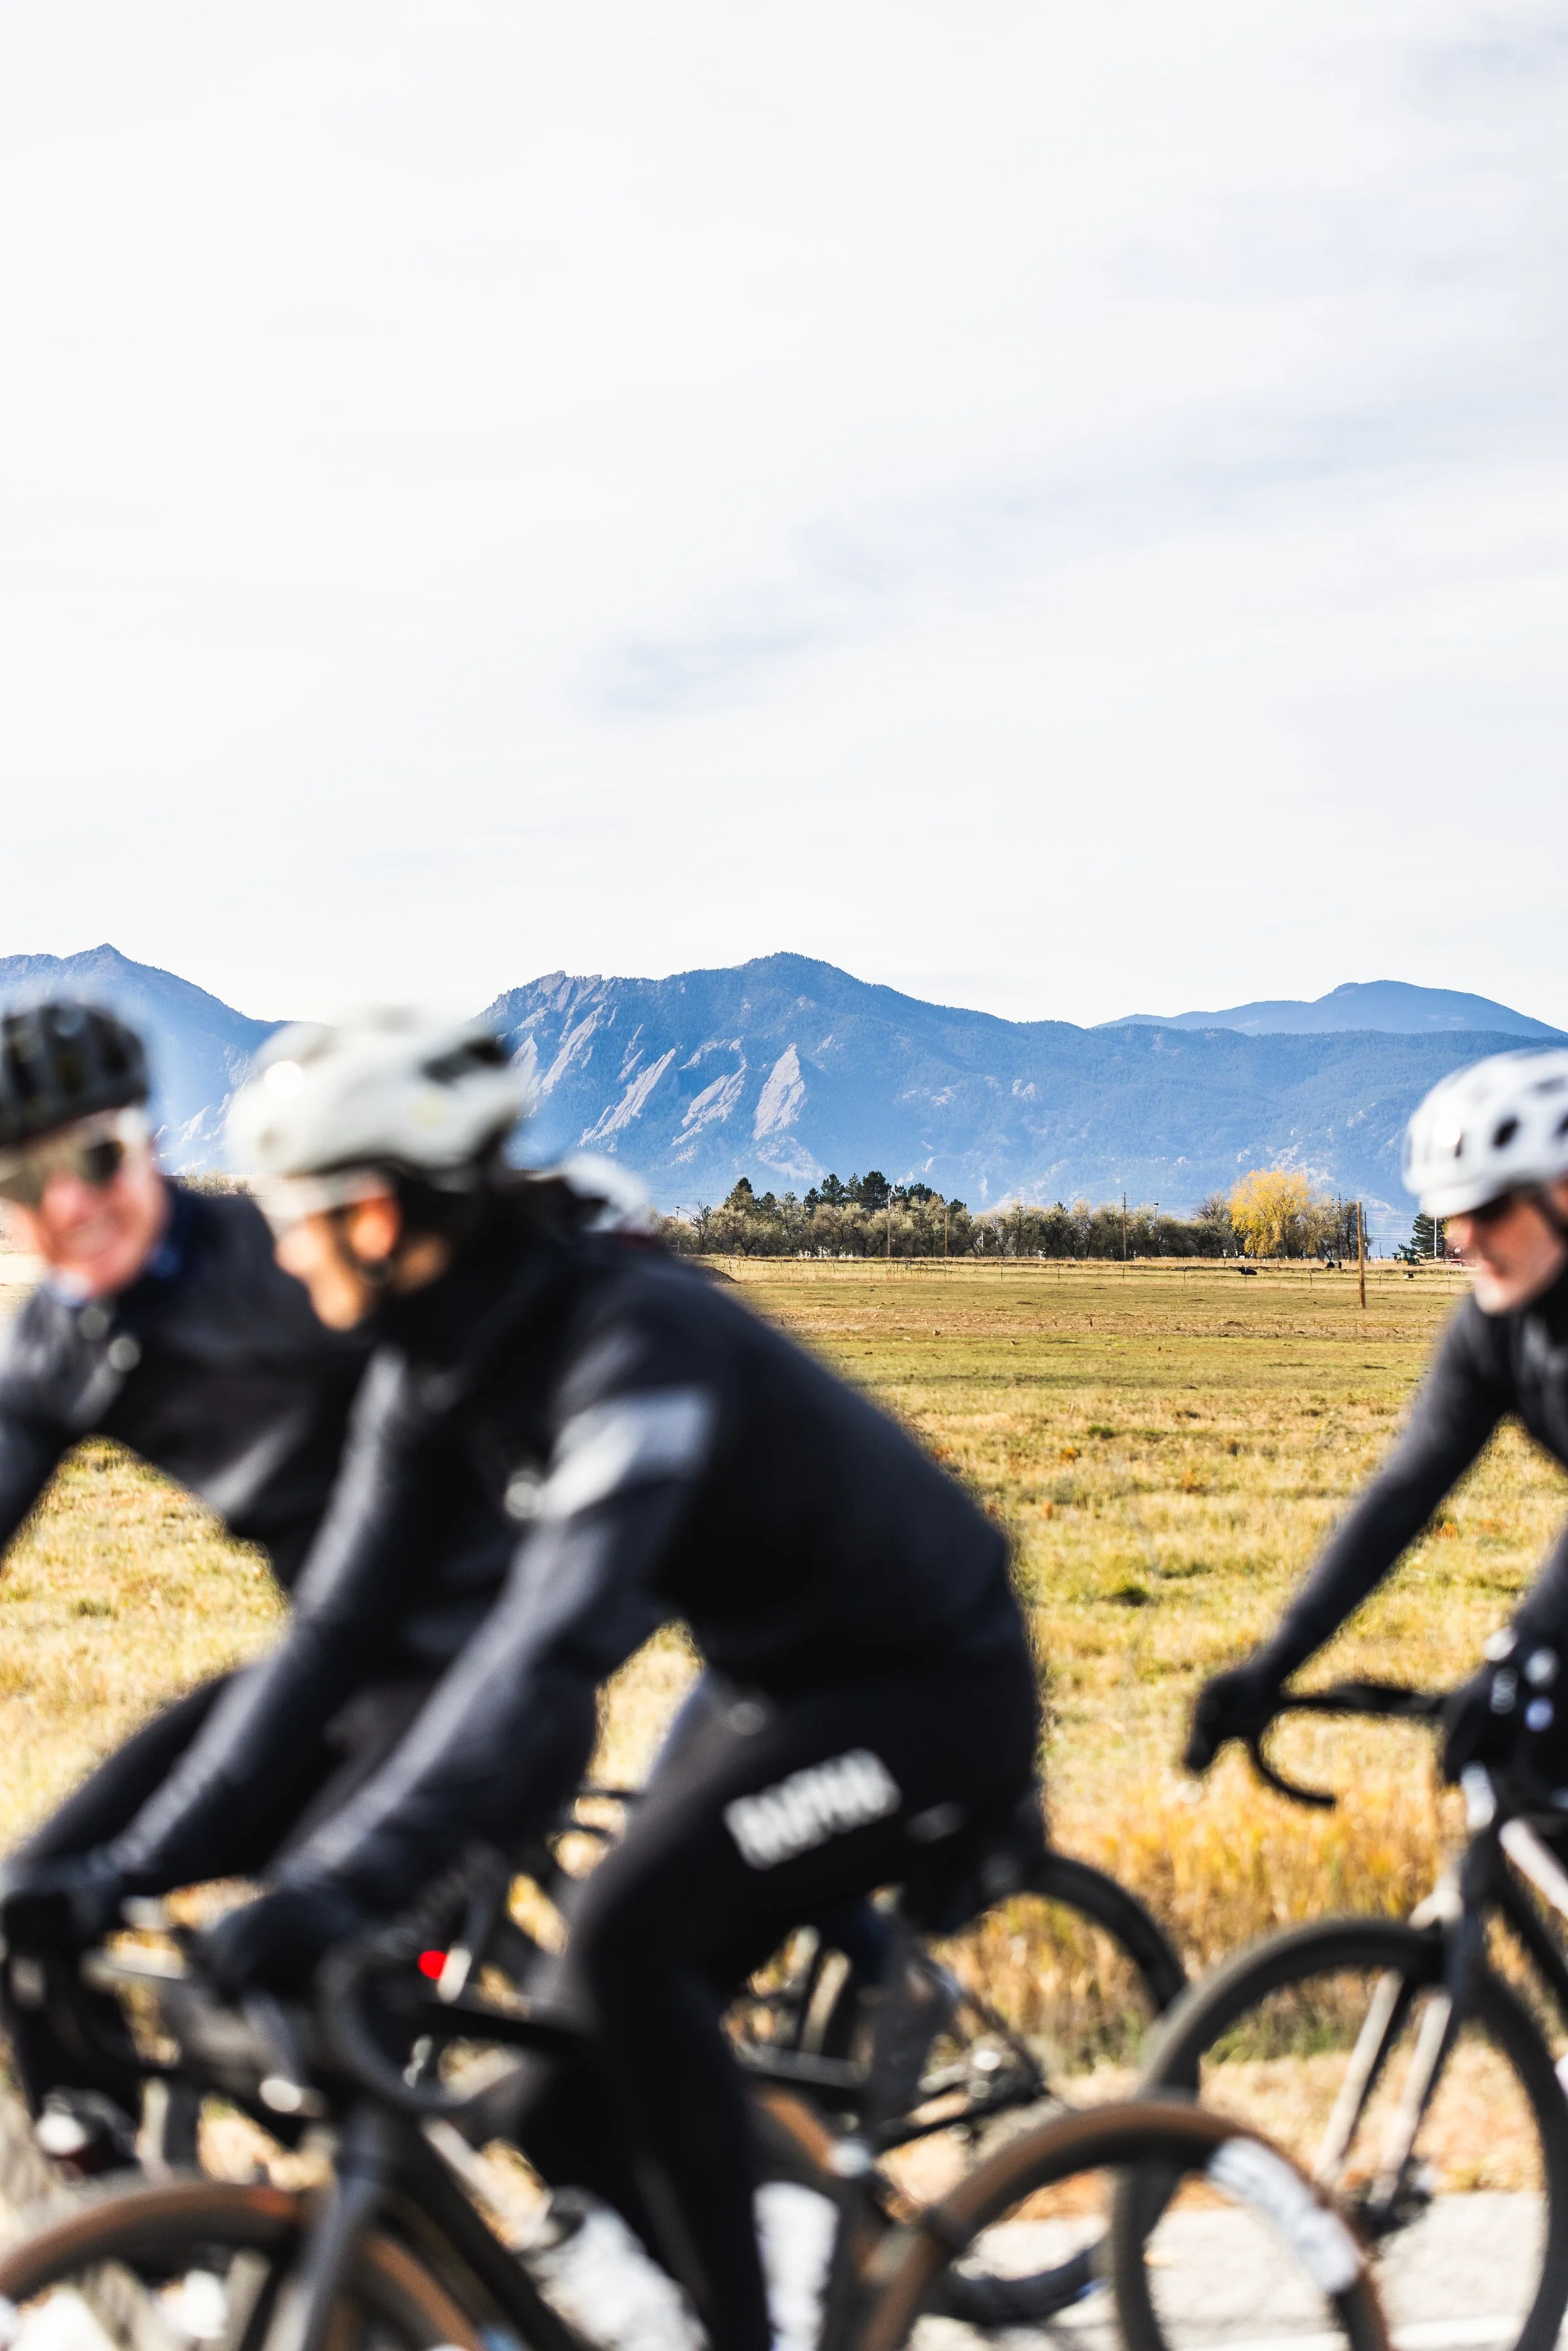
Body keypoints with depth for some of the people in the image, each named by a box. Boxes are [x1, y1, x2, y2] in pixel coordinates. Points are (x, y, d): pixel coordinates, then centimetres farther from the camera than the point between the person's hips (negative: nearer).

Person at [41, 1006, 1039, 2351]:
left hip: (937, 1693, -9)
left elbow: (557, 1642, -41)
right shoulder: (435, 1364, -4)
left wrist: (338, 1888, -47)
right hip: (796, 1685, 9)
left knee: (632, 1934, -24)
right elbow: (342, 1622, 0)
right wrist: (154, 1857, -6)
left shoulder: (636, 1344, -30)